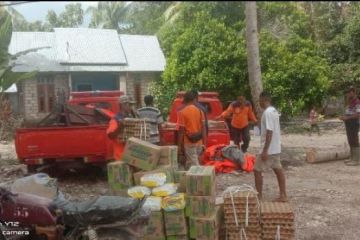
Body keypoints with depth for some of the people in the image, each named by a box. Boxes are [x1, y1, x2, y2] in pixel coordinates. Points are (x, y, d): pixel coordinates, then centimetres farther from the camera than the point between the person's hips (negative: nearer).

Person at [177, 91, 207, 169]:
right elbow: (203, 128, 1)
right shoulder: (199, 111, 2)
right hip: (199, 142, 5)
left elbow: (181, 130, -12)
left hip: (189, 142, -5)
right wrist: (204, 143, 5)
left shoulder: (182, 112, -10)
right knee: (189, 163, 19)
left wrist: (179, 145, -5)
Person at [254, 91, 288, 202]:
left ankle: (259, 196, 5)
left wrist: (265, 150, -24)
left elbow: (269, 132, -25)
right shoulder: (274, 111, 11)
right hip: (275, 148, 10)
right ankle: (283, 195, 19)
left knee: (257, 170, -1)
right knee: (278, 170, 13)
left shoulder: (267, 112, -20)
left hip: (269, 149, -10)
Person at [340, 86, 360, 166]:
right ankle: (352, 158, 21)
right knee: (351, 142, 14)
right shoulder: (350, 102, 18)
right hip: (348, 124, 10)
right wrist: (344, 117, 8)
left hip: (354, 124, -10)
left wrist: (347, 117, -22)